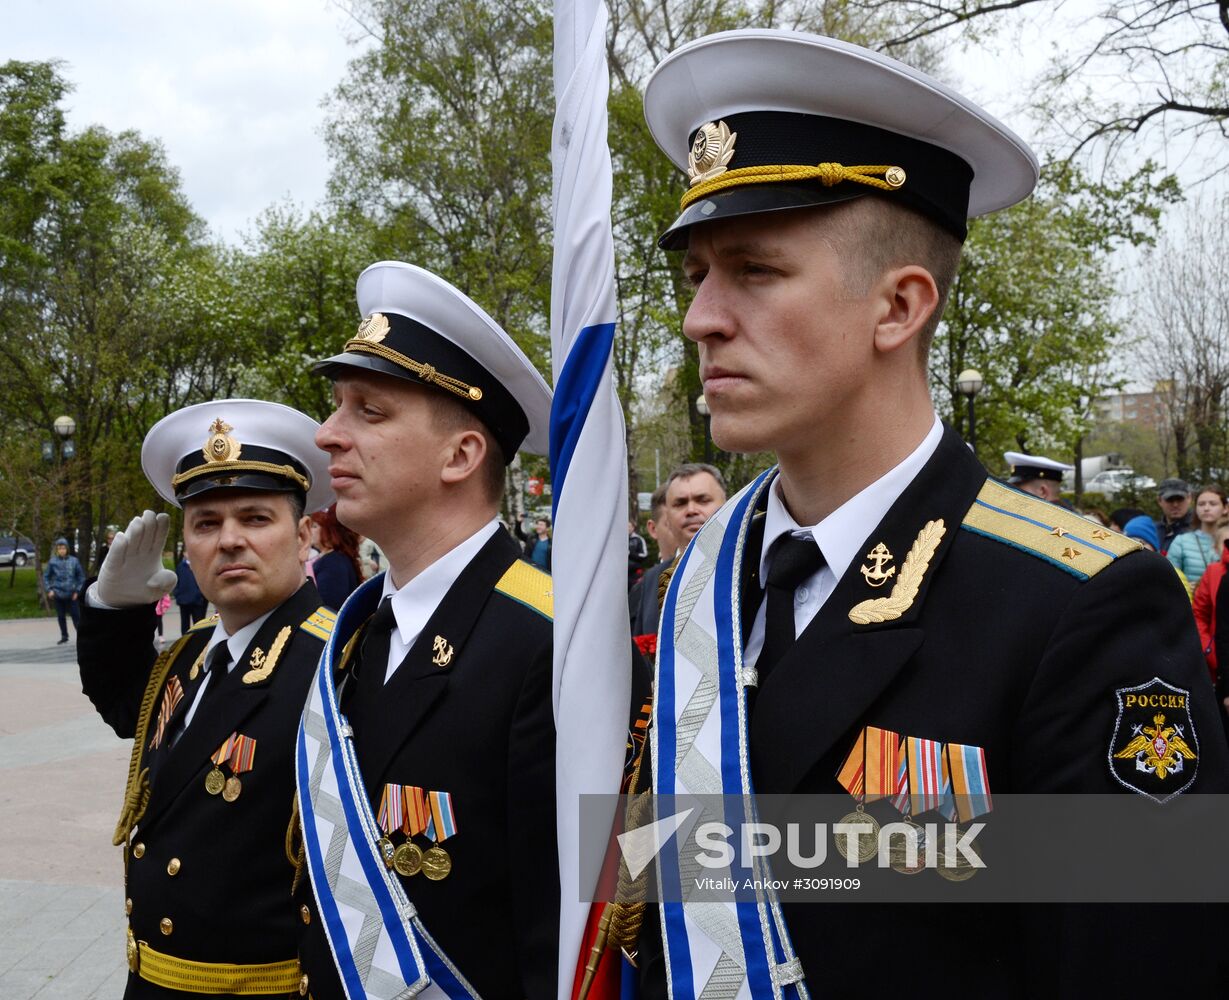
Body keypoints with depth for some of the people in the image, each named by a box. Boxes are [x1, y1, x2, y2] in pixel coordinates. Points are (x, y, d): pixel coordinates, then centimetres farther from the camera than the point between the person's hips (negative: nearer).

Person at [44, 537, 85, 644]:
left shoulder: (73, 561, -2)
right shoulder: (52, 562, -2)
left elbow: (81, 576, 5)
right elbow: (46, 576, 7)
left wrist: (78, 590, -1)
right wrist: (49, 589, -2)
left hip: (71, 594, -1)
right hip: (58, 594, 1)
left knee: (76, 615, -2)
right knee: (61, 616, 10)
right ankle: (64, 636, 22)